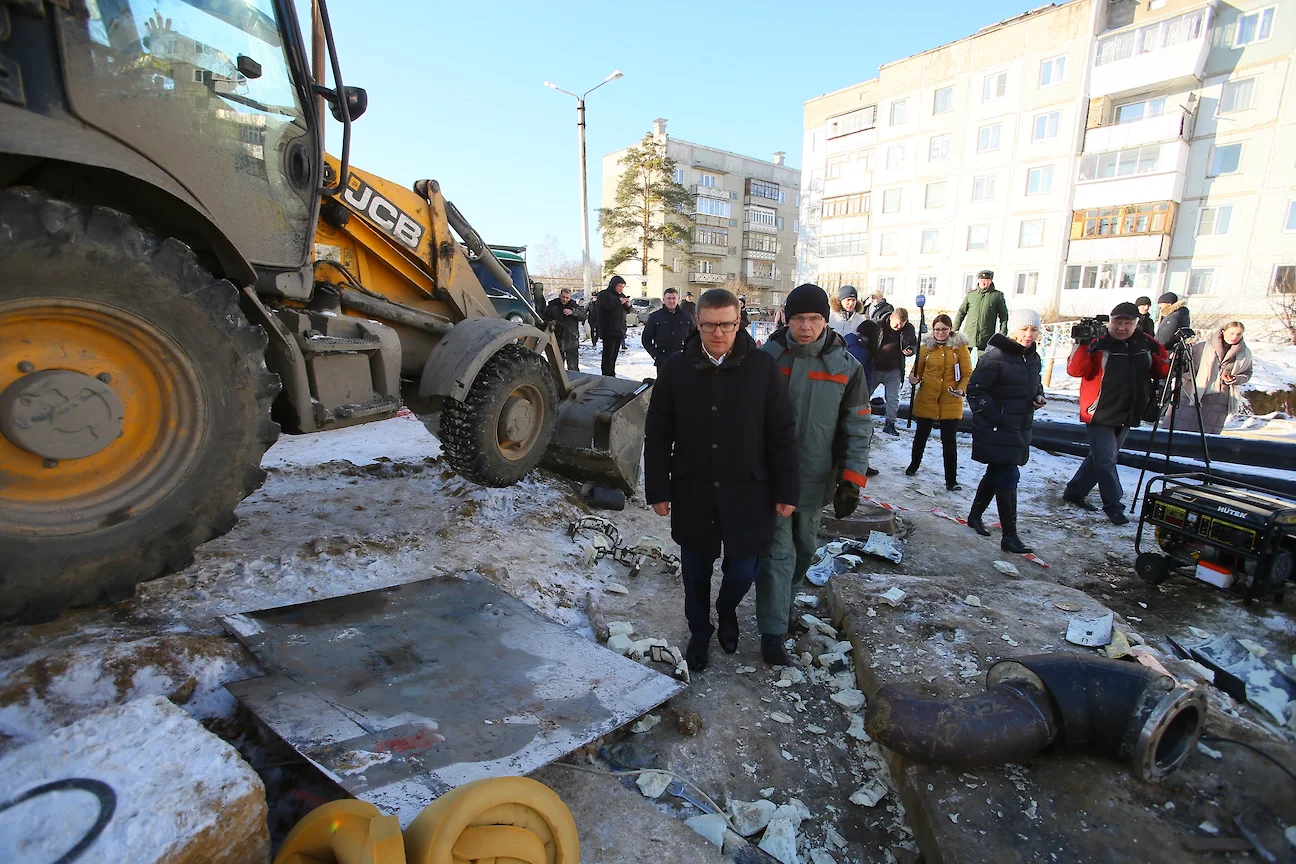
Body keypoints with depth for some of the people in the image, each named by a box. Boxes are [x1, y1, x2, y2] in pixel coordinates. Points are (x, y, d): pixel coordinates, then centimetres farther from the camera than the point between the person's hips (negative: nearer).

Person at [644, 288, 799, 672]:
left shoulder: (762, 366, -7)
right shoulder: (676, 367, -5)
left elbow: (782, 434, -3)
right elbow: (657, 435, 1)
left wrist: (786, 491, -3)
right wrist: (658, 490, 0)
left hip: (747, 493, -1)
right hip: (692, 494, 1)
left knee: (743, 570, 8)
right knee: (696, 572, 15)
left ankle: (727, 611, 43)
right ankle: (699, 632, 41)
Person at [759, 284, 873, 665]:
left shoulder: (847, 367, -4)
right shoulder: (767, 357, -7)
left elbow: (859, 428, -1)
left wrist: (852, 481, -7)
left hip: (816, 480, 3)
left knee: (803, 548, 18)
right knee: (778, 552, 0)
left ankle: (783, 599, 43)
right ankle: (772, 632, 11)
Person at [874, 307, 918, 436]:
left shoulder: (909, 329, -5)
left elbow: (914, 344, 12)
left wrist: (910, 350, -11)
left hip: (894, 370, 2)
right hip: (875, 368, -2)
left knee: (893, 398, 5)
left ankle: (890, 424, 17)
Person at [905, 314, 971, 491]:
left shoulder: (960, 347, -3)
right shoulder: (926, 347, 1)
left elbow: (968, 374, -3)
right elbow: (917, 370, 7)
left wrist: (961, 389, -20)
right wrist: (914, 379, -15)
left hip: (951, 402, -2)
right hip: (926, 399, 2)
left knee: (949, 441, -1)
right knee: (921, 435, 18)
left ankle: (951, 481, 7)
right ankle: (914, 465, 41)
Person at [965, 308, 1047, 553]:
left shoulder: (1033, 358, 10)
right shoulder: (995, 356, -16)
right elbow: (975, 390, -17)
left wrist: (1038, 396, 3)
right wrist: (995, 417, -20)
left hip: (1019, 429, 9)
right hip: (996, 430, -8)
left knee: (996, 473, 17)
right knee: (1008, 477, -8)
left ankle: (975, 515, 35)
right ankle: (1009, 536, -1)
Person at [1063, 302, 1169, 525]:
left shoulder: (1147, 345, 5)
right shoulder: (1098, 345, -10)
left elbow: (1163, 370, 14)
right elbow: (1075, 370, -19)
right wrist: (1082, 344, -29)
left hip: (1126, 417, 6)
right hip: (1100, 415, -6)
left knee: (1099, 459, 16)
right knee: (1106, 461, -5)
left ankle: (1074, 493, 29)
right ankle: (1113, 506, 6)